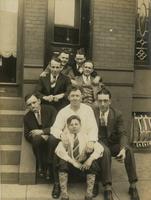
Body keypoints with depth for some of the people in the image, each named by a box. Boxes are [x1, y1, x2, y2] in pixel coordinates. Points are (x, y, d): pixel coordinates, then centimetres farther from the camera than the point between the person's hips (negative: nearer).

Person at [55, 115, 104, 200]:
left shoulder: (85, 136, -1)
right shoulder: (66, 137, -4)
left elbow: (100, 148, -11)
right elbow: (58, 150, -23)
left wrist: (90, 159, -27)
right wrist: (73, 162, -31)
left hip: (84, 165, 1)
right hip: (70, 165, -1)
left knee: (93, 163, -26)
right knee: (62, 162, -29)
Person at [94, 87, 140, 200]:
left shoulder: (117, 114, -2)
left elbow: (123, 134, -9)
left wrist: (123, 148, -29)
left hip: (113, 145, 1)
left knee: (129, 150, -28)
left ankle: (133, 186, -19)